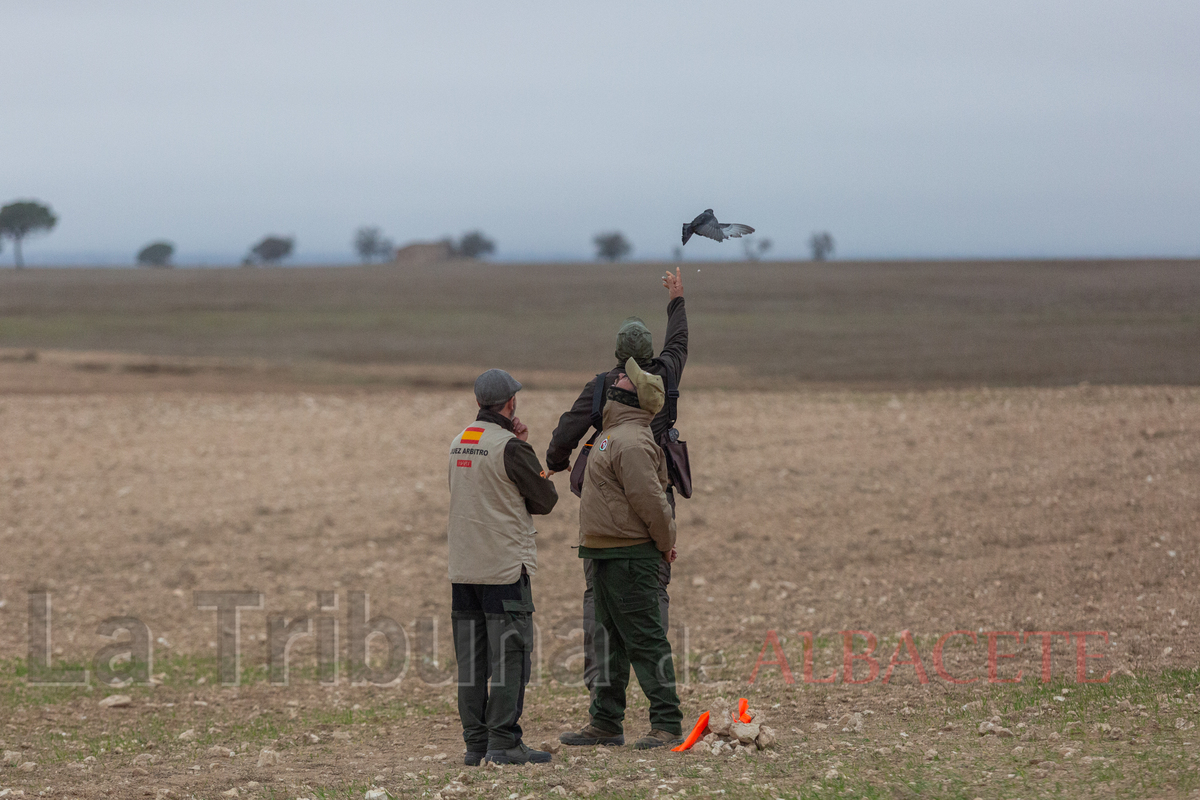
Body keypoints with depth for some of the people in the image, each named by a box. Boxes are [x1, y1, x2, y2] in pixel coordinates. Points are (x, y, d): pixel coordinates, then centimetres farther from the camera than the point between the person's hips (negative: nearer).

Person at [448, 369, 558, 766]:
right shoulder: (509, 448, -12)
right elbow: (546, 498, -5)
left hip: (463, 569, 7)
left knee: (471, 659, 8)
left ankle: (475, 743, 9)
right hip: (506, 566, -7)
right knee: (510, 654, -4)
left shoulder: (459, 443, 10)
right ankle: (503, 741, -7)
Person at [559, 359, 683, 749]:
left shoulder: (630, 442, -19)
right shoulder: (618, 435, 16)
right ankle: (605, 723, 22)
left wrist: (664, 543, -12)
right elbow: (649, 499, 21)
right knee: (610, 641, 15)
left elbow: (650, 500, -23)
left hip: (629, 558, -11)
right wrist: (663, 541, 19)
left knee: (644, 640, -7)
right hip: (610, 555, 11)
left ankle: (668, 725, -4)